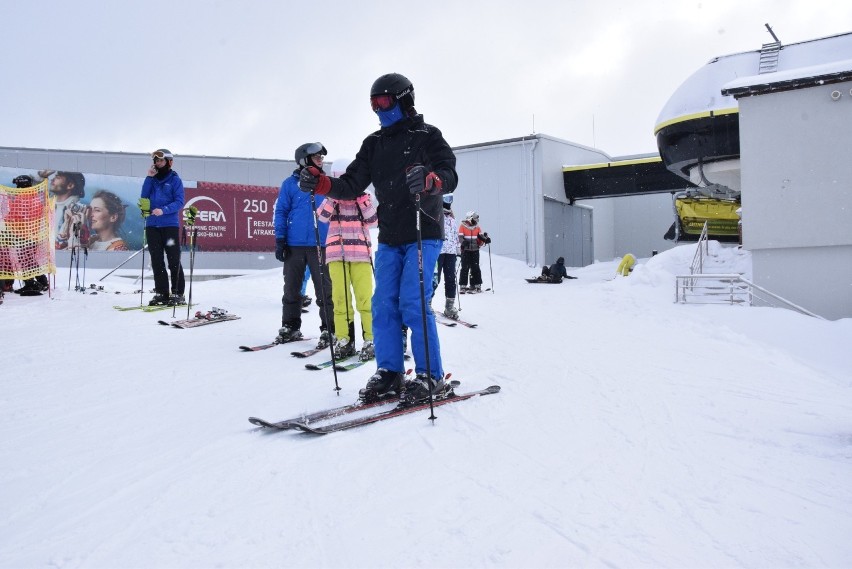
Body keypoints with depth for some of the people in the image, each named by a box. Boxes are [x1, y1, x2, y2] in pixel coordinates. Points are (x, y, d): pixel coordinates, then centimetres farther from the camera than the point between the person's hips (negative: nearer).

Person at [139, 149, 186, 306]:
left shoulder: (175, 179, 2)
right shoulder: (152, 179, 16)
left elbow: (179, 202, -6)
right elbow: (144, 196, 3)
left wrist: (163, 210, -20)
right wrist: (149, 177, -2)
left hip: (170, 225, -5)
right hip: (152, 225, 5)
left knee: (173, 260, -5)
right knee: (156, 261, 5)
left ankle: (177, 294, 0)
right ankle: (161, 293, 10)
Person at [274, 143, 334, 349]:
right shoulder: (290, 183, 3)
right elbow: (281, 212, 3)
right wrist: (279, 240, -4)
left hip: (321, 246, 0)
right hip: (294, 245, 0)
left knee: (325, 291, 0)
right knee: (291, 289, 10)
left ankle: (328, 330, 7)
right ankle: (290, 327, 22)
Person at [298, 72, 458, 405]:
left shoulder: (427, 136, -2)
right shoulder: (374, 144, 14)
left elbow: (450, 176, -17)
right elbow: (352, 186, 9)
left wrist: (429, 179, -39)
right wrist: (320, 184, -9)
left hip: (423, 235, -6)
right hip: (389, 238, 6)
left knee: (413, 303, -13)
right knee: (384, 305, 2)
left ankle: (430, 377, -2)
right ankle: (389, 372, 12)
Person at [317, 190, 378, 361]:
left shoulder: (363, 198, 12)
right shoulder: (332, 199, 12)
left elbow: (373, 221, 0)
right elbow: (323, 216, -5)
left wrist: (363, 201, -10)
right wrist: (335, 197, -13)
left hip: (361, 254, -1)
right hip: (337, 254, 1)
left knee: (365, 298, -6)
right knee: (340, 299, -1)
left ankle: (370, 340, 0)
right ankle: (344, 341, 7)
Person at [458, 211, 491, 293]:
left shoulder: (477, 227, 10)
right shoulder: (463, 226, -1)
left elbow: (481, 237, 9)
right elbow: (460, 237, -9)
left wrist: (485, 239, -12)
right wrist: (463, 242, -29)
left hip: (475, 250, 3)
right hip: (466, 250, -3)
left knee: (475, 268, 4)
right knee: (465, 268, -5)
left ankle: (477, 285, 11)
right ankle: (463, 286, 0)